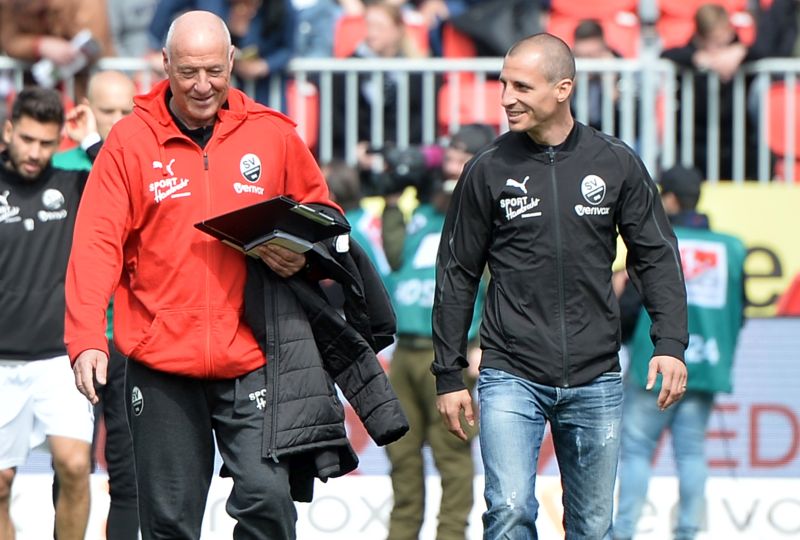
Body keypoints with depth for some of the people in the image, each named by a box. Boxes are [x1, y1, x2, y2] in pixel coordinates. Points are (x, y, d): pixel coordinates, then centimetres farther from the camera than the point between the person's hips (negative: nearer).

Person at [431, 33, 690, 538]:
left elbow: (657, 256, 8)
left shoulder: (616, 163, 3)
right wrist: (449, 375, 6)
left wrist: (670, 344, -5)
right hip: (511, 378, -1)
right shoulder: (489, 170, 1)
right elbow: (457, 276, 6)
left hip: (596, 381, 2)